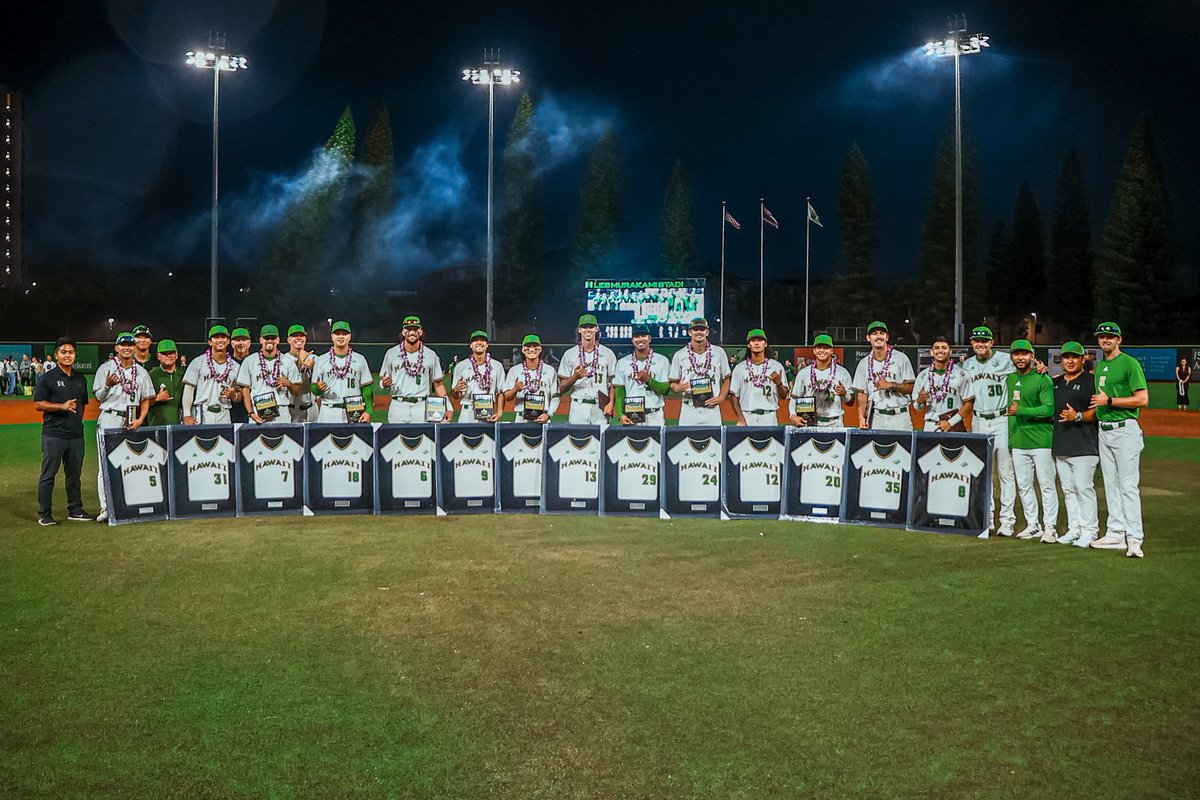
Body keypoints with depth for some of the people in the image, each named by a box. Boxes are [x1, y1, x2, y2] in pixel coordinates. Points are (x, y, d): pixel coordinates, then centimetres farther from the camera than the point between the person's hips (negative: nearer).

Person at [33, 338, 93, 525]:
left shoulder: (81, 379, 15)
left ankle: (75, 510, 20)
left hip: (76, 434, 5)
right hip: (54, 434, -5)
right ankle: (44, 514, 5)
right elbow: (38, 404, -6)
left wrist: (77, 420, 13)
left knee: (74, 474, 11)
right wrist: (62, 406, -17)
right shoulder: (47, 378, -2)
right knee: (48, 474, 0)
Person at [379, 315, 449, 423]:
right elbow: (383, 381, 13)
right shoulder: (391, 353, 8)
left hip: (422, 406, 0)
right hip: (398, 405, 0)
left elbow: (438, 384, 7)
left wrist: (448, 408, -4)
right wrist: (384, 383, -13)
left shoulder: (430, 355, 7)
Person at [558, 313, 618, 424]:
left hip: (600, 407, 0)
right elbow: (562, 389, 5)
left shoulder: (608, 353, 9)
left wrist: (611, 403, -5)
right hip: (578, 406, 0)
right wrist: (575, 377, -14)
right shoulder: (570, 354, 7)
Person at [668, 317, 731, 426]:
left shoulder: (719, 352, 7)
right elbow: (673, 384, 8)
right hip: (688, 412, 0)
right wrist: (679, 388, -15)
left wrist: (721, 397, -1)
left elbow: (726, 379, 14)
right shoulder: (679, 355, 4)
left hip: (712, 409, 1)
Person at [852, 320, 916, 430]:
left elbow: (910, 388, 0)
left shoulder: (901, 358, 3)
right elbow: (861, 393, 8)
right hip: (876, 416, 2)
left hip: (899, 416, -2)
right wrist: (861, 417, -4)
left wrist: (890, 385, -14)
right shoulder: (864, 363, 11)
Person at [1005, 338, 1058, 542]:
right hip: (1018, 441, 6)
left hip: (1041, 440, -6)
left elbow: (1049, 409, -16)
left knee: (1047, 485, -3)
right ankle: (1032, 525, 19)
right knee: (1023, 485, 10)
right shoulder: (1009, 379, 12)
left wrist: (1020, 411, -18)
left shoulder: (1043, 379, -7)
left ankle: (1050, 527, 2)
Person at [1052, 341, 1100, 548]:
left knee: (1084, 488, -8)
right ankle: (1074, 529, 18)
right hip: (1061, 446, 7)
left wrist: (1078, 416, -25)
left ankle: (1089, 531, -2)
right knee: (1067, 489, 10)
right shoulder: (1055, 382, 17)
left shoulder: (1091, 381, -3)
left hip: (1084, 446, -7)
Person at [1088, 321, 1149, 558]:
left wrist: (1109, 401, -15)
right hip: (1104, 431, 8)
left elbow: (1143, 400, -16)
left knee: (1128, 485, -10)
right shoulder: (1099, 365, 15)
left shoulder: (1130, 364, -9)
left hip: (1125, 430, -8)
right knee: (1110, 484, 11)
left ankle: (1134, 539, -9)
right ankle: (1116, 534, 18)